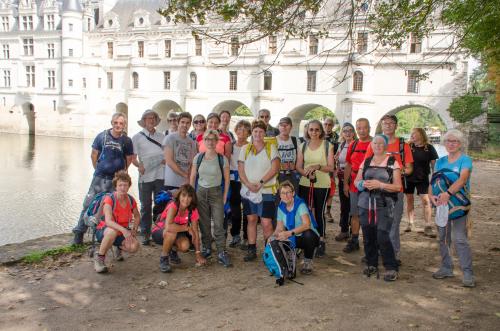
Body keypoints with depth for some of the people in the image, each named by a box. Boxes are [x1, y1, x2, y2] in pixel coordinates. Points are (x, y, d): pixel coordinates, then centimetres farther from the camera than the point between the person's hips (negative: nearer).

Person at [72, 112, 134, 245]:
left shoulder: (127, 140, -1)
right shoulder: (102, 136, -2)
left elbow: (129, 158, 12)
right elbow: (94, 154, 7)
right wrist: (98, 169, 9)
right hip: (100, 178, 0)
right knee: (89, 204, -1)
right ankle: (79, 232, 9)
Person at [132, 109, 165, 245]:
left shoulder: (162, 136, 12)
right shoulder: (137, 137, 6)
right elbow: (133, 158, 2)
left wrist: (166, 160, -5)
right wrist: (139, 165, -17)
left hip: (161, 175, 2)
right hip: (145, 176, -2)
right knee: (146, 206, 4)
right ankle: (146, 234, 13)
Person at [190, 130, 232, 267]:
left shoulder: (222, 159, -6)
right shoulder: (198, 157, 1)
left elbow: (226, 179, 1)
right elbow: (193, 177, 8)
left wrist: (224, 196, -1)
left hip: (216, 192, -2)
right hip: (200, 192, 3)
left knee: (219, 224, -8)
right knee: (204, 223, 8)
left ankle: (222, 253, -3)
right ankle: (207, 248, 22)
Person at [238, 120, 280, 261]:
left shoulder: (271, 148, 2)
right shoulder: (245, 149, 9)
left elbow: (275, 168, -8)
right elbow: (240, 169, 3)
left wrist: (260, 183, -16)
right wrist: (248, 184, -13)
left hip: (266, 191, -3)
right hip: (248, 191, 3)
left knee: (266, 223, -7)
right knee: (251, 219, 10)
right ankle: (252, 250, 18)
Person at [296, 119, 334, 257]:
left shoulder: (327, 146, -1)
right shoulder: (303, 146, 8)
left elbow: (331, 167, -4)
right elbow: (298, 167, 7)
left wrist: (318, 166, -21)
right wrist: (307, 173, -13)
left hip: (322, 185, -3)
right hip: (305, 184, 3)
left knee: (319, 213, -1)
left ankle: (321, 242, 11)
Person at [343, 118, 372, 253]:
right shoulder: (353, 145, 9)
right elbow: (348, 165, 14)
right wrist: (345, 183, 11)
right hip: (354, 185, 5)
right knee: (355, 214, 12)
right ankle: (354, 241, 22)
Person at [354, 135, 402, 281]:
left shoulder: (392, 162, 2)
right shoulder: (366, 162, 14)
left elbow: (398, 187, -3)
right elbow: (356, 181, 14)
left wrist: (380, 185, -16)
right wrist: (363, 183, -9)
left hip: (384, 205, -4)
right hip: (365, 204, 4)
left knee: (382, 236, -13)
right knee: (368, 236, 5)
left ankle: (391, 268, 0)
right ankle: (371, 264, 21)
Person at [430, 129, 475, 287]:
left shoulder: (465, 160, -6)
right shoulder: (440, 162, 11)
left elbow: (462, 179, -23)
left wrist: (448, 193, -38)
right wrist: (431, 195, -17)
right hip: (441, 204, 6)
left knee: (459, 238, -12)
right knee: (443, 237, 11)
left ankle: (468, 273, -5)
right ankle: (446, 268, 24)